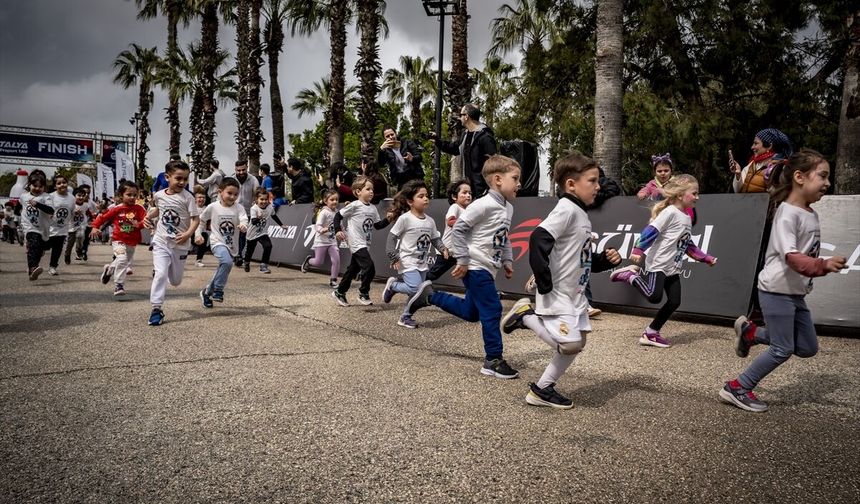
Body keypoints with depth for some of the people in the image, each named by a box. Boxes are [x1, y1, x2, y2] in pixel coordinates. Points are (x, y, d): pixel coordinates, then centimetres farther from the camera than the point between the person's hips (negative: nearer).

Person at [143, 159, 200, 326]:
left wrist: (188, 234, -28)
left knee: (176, 281, 13)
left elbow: (196, 219, -13)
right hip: (161, 242, 1)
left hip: (180, 244, -1)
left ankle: (171, 269, 51)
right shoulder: (159, 195, 0)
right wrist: (149, 216, 6)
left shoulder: (187, 197, -11)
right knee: (160, 273, -16)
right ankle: (157, 308, -8)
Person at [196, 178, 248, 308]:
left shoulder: (239, 209, -4)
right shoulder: (213, 207, -6)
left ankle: (206, 292, 40)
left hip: (232, 245, 4)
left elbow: (244, 221, -20)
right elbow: (199, 220, 8)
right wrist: (198, 234, -2)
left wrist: (243, 226, -42)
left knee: (221, 270, 16)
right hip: (217, 242, -4)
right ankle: (218, 289, -15)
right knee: (227, 262, -32)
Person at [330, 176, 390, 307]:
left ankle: (339, 292, 31)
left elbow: (377, 225, 11)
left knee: (353, 269, 16)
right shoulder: (354, 205, -11)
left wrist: (388, 220, -4)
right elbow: (338, 216, -5)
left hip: (365, 244, 8)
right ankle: (363, 294, 1)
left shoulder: (373, 208, 9)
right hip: (356, 243, -8)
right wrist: (338, 230, -14)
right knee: (369, 268, -17)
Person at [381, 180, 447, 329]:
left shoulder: (430, 221, 4)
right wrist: (394, 259, -16)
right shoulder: (404, 218, -13)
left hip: (423, 263, 6)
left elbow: (435, 238, 13)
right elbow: (392, 238, -11)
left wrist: (443, 249, -7)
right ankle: (392, 285, 6)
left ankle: (406, 317, 24)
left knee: (417, 293, 7)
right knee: (415, 289, -20)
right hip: (408, 262, -6)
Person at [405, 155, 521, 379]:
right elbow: (458, 229, -18)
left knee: (470, 312, 17)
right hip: (476, 267, -10)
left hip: (487, 268, 10)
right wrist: (463, 260, -18)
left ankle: (429, 295, 28)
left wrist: (508, 261, 15)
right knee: (492, 311, -6)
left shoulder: (508, 208, 10)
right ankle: (493, 360, 5)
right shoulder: (483, 205, -18)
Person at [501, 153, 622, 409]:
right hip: (557, 294, -10)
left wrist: (606, 259, 3)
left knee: (576, 343, 12)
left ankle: (542, 389, 22)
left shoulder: (582, 215, 13)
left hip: (575, 293, 10)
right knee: (570, 344, -15)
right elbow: (538, 239, -29)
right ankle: (526, 316, 4)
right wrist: (544, 285, -27)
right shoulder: (567, 209, -17)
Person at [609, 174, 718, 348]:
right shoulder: (670, 212, -12)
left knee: (674, 302, 2)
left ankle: (650, 334, 11)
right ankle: (630, 275, 3)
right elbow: (651, 231, -20)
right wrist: (638, 250, -29)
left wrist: (706, 258, 20)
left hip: (672, 268, 9)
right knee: (654, 297, -21)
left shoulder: (687, 218, 14)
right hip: (658, 264, -9)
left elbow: (688, 245, 21)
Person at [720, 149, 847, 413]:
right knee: (782, 349, -4)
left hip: (796, 292, 9)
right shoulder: (787, 213, -18)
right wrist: (823, 265, -40)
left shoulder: (811, 214, 10)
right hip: (777, 290, -9)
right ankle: (737, 388, 8)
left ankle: (750, 332, 25)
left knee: (808, 348, 12)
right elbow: (791, 256, -28)